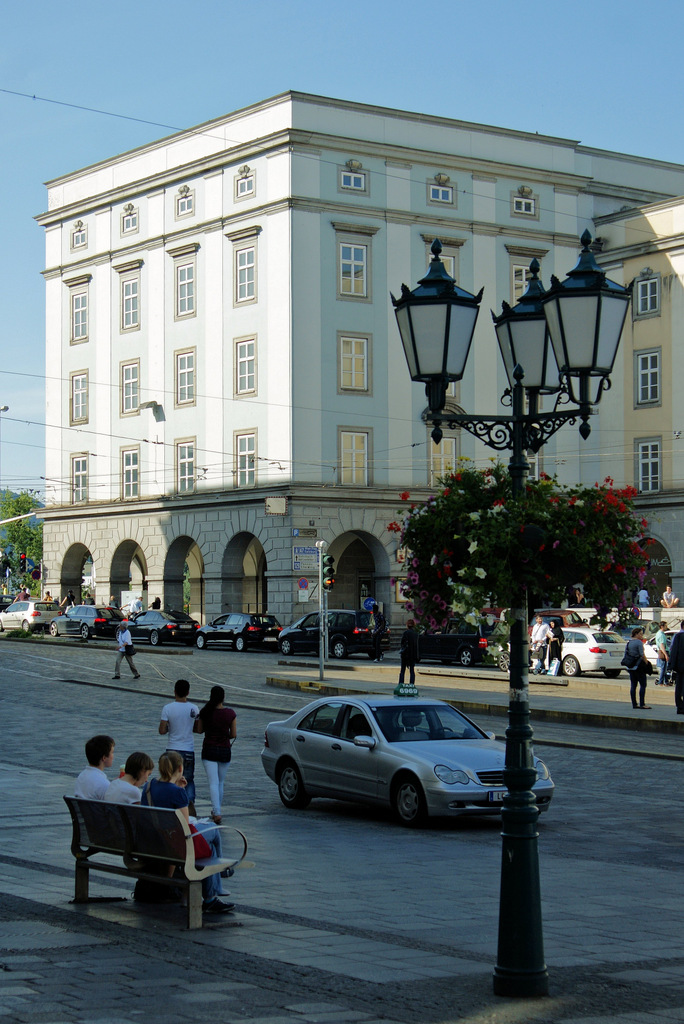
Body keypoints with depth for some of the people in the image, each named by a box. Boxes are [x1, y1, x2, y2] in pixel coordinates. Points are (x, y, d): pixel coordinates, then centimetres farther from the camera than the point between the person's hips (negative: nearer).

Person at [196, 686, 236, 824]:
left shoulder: (205, 712, -8)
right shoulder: (230, 713, -7)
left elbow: (199, 730, 3)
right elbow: (233, 734, -2)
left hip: (209, 750, -1)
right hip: (224, 750, 1)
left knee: (213, 783, -5)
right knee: (220, 783, 18)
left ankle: (217, 813, -19)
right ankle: (216, 811, 28)